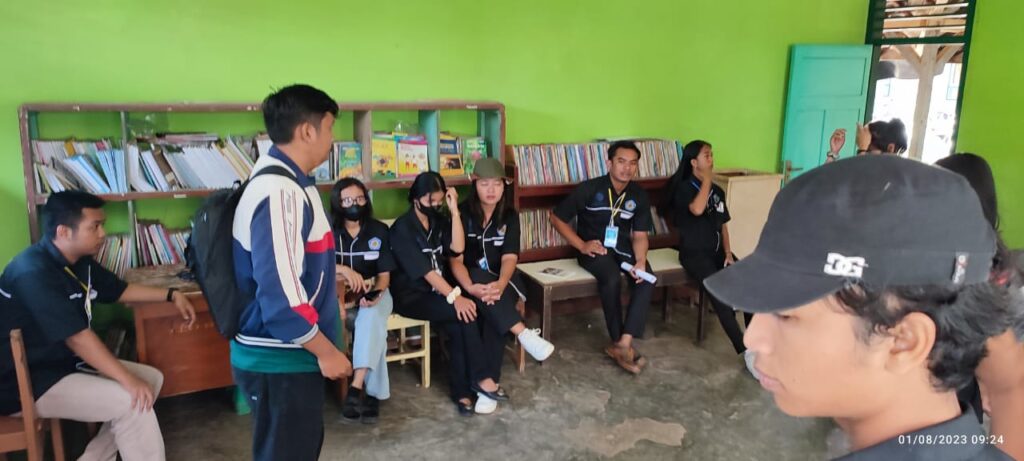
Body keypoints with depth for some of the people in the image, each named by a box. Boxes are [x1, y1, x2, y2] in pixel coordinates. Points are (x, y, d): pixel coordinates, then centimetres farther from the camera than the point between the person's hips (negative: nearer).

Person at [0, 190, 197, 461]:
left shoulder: (80, 262, 4)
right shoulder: (34, 273, -25)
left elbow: (120, 290, 21)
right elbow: (77, 336, -29)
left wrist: (171, 295, 11)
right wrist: (128, 380, -29)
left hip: (65, 362, 10)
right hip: (26, 382, -10)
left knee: (152, 378, 4)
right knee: (133, 402, -21)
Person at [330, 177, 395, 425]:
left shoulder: (379, 230, 2)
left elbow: (384, 274, 0)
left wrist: (377, 292, -22)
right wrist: (343, 269, -30)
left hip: (374, 293, 1)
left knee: (372, 318, -35)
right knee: (372, 327, -33)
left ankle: (356, 388, -39)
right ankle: (372, 392, -25)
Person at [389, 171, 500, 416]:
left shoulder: (439, 220, 9)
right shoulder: (402, 227, -11)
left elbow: (457, 248, -7)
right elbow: (423, 269, -20)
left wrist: (454, 210, -13)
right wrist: (454, 296, -27)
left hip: (438, 291, 6)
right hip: (411, 295, -5)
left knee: (458, 326, -24)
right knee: (466, 313, -25)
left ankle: (462, 391, -14)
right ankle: (479, 378, -14)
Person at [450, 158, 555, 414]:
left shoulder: (509, 215, 1)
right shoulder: (462, 213, -6)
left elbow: (509, 257, -11)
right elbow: (456, 259, -14)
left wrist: (500, 284, -34)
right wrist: (471, 287, -34)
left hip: (502, 282, 1)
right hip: (471, 281, -1)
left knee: (493, 315, -31)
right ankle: (524, 334, -41)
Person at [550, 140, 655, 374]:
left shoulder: (639, 196, 3)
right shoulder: (589, 189, -10)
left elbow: (640, 234, 2)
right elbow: (556, 217, -4)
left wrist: (640, 261, -19)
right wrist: (581, 245, -13)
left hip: (623, 248, 4)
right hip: (594, 248, -4)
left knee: (647, 280, -25)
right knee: (612, 278, -34)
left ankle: (623, 344, -27)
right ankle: (618, 341, -15)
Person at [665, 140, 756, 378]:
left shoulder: (718, 191, 14)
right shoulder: (684, 188, -7)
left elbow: (723, 224, 17)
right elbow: (697, 209, -28)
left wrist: (728, 252, 2)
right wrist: (707, 180, -14)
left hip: (717, 251, 6)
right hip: (694, 253, -6)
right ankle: (745, 351, -28)